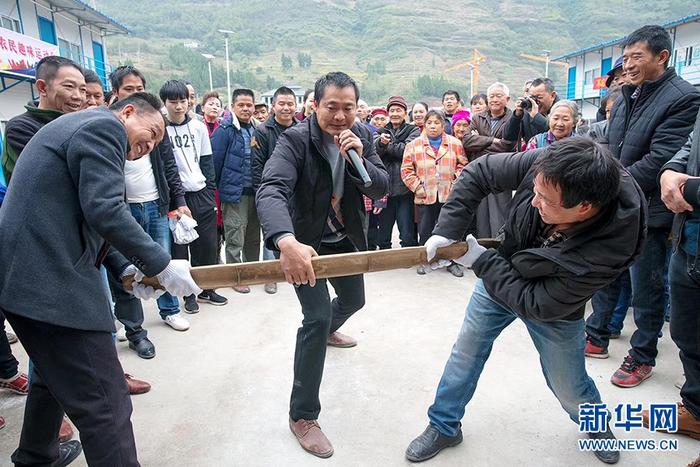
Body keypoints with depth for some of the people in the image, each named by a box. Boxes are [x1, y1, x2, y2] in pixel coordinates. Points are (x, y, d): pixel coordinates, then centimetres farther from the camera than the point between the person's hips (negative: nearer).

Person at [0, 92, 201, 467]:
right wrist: (161, 265, -15)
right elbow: (104, 211, -23)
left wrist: (125, 269, 10)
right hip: (52, 282, -11)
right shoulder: (105, 125, -9)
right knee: (105, 404, -7)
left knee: (55, 376, 30)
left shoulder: (82, 127, 23)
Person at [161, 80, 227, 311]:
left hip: (200, 194, 3)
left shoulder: (198, 127, 7)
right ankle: (188, 294, 19)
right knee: (179, 248, 5)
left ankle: (207, 289, 24)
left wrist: (211, 190, 5)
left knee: (207, 245, 7)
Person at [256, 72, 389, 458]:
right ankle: (303, 415, 1)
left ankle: (328, 329, 62)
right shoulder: (295, 140, -25)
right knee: (318, 317, -17)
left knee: (354, 300, 24)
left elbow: (381, 189, -10)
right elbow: (271, 191, -41)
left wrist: (359, 160, -31)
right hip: (304, 241, -6)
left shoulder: (362, 136, -7)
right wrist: (286, 241, -60)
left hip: (345, 238, 7)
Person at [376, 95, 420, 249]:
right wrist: (380, 143, -21)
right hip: (384, 189, 3)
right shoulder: (381, 132, 17)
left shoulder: (413, 131, 9)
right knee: (383, 237, 10)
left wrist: (386, 144, -4)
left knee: (408, 237, -3)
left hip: (405, 189, -3)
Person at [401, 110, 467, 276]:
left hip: (449, 195, 1)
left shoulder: (455, 143, 5)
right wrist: (417, 187, -6)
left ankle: (452, 261, 22)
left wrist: (456, 184, -5)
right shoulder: (414, 145, 3)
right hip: (425, 197, 0)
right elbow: (407, 169, 2)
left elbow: (462, 165, 6)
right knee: (425, 231, 6)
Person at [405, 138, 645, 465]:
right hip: (500, 271, 3)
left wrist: (481, 261, -25)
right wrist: (447, 230, -27)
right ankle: (443, 426, 30)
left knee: (568, 388, 12)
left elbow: (538, 304, -30)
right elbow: (478, 173, -19)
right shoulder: (549, 168, -32)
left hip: (553, 304, -3)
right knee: (466, 349, 9)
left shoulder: (609, 249, -38)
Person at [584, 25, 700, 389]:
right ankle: (596, 337, 34)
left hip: (648, 212, -7)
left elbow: (660, 159, -20)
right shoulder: (626, 98, 10)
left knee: (646, 289, 5)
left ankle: (642, 357, 23)